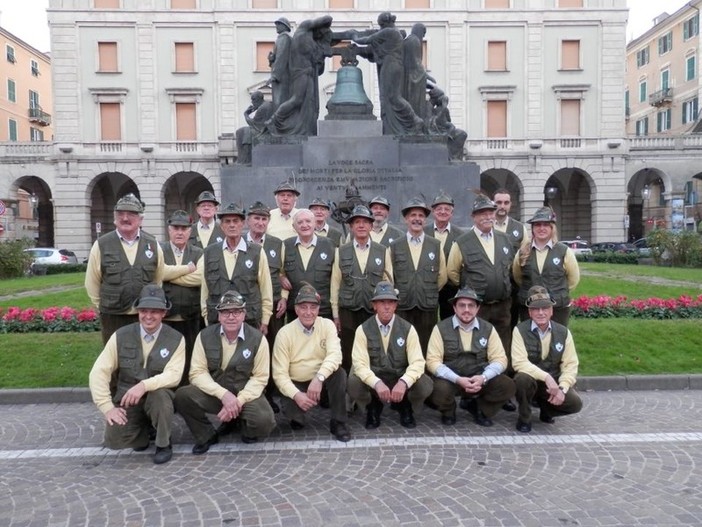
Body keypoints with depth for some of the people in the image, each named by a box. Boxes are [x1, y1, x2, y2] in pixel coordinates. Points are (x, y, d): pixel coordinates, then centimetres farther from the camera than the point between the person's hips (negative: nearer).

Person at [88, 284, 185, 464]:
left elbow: (174, 375, -17)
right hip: (126, 400, 1)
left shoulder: (176, 339, -7)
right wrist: (107, 407, -15)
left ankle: (163, 444, -9)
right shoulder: (121, 336, -3)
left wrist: (144, 385, -33)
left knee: (160, 393, -35)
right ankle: (141, 428, 13)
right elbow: (99, 372, -6)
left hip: (159, 398, -1)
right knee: (113, 439, -23)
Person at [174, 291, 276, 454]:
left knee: (264, 422, -29)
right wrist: (223, 394, -23)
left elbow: (260, 377, -7)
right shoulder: (205, 336, -5)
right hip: (214, 393, 2)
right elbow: (197, 372, -9)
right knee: (182, 396, -24)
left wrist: (238, 401, -20)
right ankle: (207, 436, 2)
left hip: (246, 394, -2)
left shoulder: (257, 338, -9)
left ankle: (243, 422, 11)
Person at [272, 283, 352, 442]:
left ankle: (338, 422, -11)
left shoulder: (327, 325, -9)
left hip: (321, 381, 1)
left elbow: (334, 355, -26)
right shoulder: (285, 333, -13)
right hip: (296, 384, -1)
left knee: (339, 373, -29)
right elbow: (280, 374, -15)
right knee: (289, 407, -30)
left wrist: (319, 378, -42)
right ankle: (297, 418, 11)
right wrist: (296, 395, -30)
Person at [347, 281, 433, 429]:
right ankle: (373, 408, 5)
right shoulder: (363, 329, -7)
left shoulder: (407, 329, -5)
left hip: (401, 381, 0)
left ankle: (405, 408, 8)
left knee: (424, 385, -29)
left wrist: (403, 382, -34)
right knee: (354, 384, -31)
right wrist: (377, 383, -35)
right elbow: (360, 364, -16)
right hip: (373, 381, 0)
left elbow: (417, 362, -13)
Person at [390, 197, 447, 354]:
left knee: (426, 351, 4)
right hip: (402, 308, -1)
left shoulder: (436, 245, 6)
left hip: (428, 308, 1)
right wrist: (397, 295, 10)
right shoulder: (394, 247, 3)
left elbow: (442, 277, 12)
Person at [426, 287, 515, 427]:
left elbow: (499, 359, -1)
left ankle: (477, 407, 10)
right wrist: (458, 380, -26)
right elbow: (433, 361, -13)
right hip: (450, 378, -2)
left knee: (508, 386, -21)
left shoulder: (488, 328, 2)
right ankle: (448, 411, 5)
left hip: (479, 378, 3)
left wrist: (483, 377, -21)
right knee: (440, 389, -35)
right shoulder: (441, 328, -7)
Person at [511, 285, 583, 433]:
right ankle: (524, 418, -8)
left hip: (553, 383, 3)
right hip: (530, 380, -3)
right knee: (523, 378, -36)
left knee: (575, 403, -22)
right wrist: (546, 377, -30)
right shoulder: (520, 330, -12)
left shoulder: (563, 332, -2)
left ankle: (546, 408, 13)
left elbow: (570, 365, -4)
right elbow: (519, 362, -22)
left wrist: (562, 388, -19)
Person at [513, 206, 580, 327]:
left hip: (558, 308, -1)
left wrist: (560, 293, 10)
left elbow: (574, 278, 7)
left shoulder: (564, 251, -5)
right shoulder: (523, 252, 0)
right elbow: (517, 278, 14)